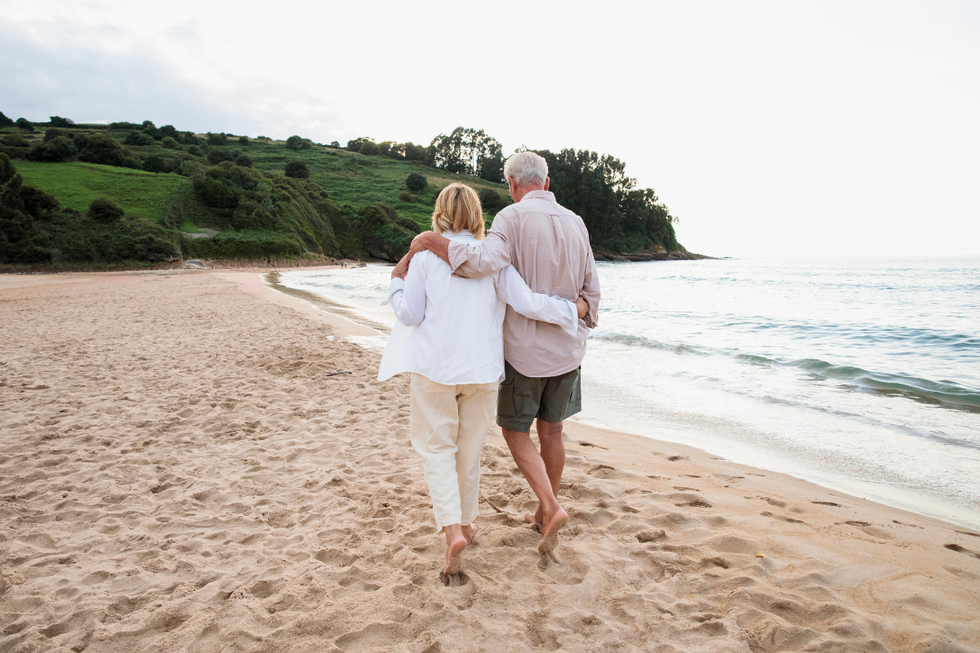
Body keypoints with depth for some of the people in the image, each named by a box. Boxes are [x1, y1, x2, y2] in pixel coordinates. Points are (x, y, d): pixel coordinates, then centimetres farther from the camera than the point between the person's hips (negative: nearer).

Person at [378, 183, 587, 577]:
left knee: (437, 446, 10)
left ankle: (452, 529, -7)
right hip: (482, 368, 2)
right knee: (470, 448, 18)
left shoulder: (425, 256, -3)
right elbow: (526, 303, -9)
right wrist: (572, 309, 5)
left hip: (435, 367, -2)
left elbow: (410, 315, -3)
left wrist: (396, 284, 16)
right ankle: (466, 522, 32)